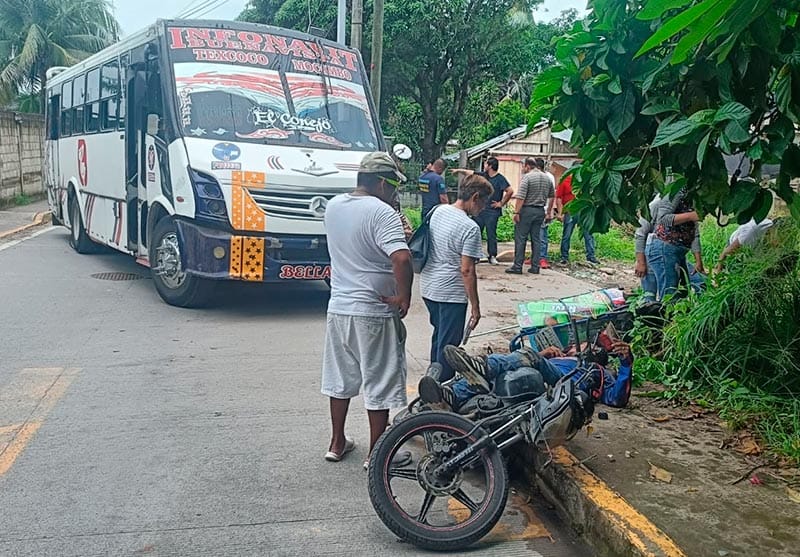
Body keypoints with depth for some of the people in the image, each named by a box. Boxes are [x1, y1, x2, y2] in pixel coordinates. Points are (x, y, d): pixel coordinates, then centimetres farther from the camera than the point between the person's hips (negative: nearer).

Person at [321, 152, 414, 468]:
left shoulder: (334, 206, 5)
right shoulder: (382, 213, -18)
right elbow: (402, 259, -32)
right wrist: (404, 298, -18)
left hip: (338, 308, 7)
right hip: (374, 313, -7)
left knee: (340, 379, 19)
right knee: (379, 384, 6)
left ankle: (337, 443, 32)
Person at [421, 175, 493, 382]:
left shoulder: (438, 212, 4)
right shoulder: (470, 228, -20)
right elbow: (467, 271, -21)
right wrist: (475, 306, -13)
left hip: (428, 287, 8)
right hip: (451, 293, -8)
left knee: (439, 334, 25)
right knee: (448, 344, 4)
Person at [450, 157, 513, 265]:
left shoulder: (500, 179, -11)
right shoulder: (483, 175, 8)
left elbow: (510, 191, -17)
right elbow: (469, 172, 21)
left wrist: (501, 203, -12)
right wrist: (458, 170, 26)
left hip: (492, 211, -6)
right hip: (480, 210, 6)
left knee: (491, 234, -1)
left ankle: (492, 256, 8)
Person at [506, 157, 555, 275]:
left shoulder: (527, 177, -10)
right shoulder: (547, 178, 11)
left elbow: (521, 197, -17)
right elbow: (552, 196, 18)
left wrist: (516, 212, -15)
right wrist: (549, 211, 25)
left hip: (527, 210, -6)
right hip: (540, 211, 6)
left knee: (520, 238, -2)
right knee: (536, 238, 10)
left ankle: (517, 266, -2)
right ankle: (535, 267, 11)